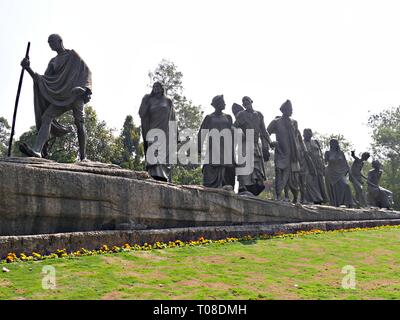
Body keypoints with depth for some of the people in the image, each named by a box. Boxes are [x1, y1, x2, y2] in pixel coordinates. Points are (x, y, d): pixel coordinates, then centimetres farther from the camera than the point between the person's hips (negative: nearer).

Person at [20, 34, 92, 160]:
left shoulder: (73, 55, 10)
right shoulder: (53, 62, 22)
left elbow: (86, 71, 3)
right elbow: (44, 80, 14)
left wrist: (87, 90, -12)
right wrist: (29, 69, 1)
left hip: (75, 93, -4)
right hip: (60, 96, 4)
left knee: (79, 123, -12)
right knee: (46, 117, -17)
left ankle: (83, 157, -8)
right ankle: (37, 150, -33)